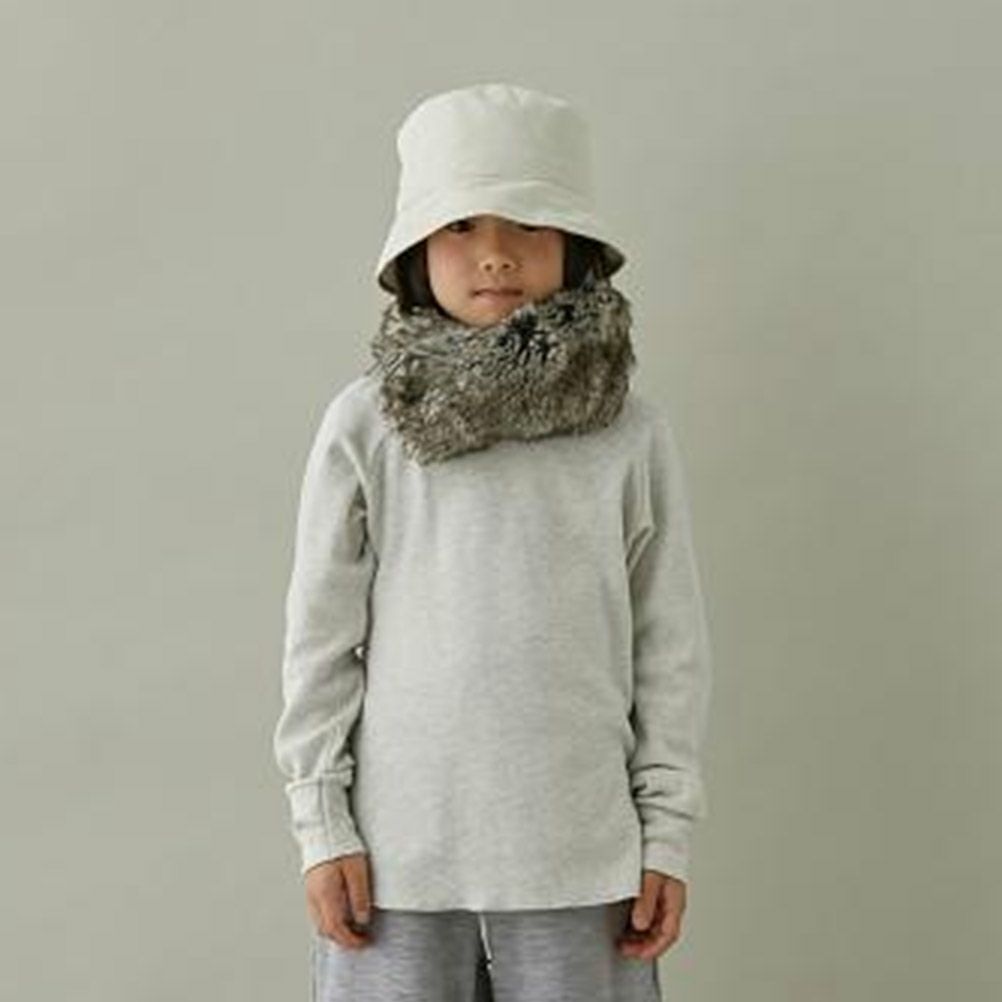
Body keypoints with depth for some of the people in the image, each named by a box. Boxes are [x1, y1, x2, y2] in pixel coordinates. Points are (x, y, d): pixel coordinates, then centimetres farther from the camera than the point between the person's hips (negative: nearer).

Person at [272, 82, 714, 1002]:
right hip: (398, 851, 0)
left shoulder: (633, 434, 0)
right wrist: (321, 824, 0)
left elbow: (671, 642, 4)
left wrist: (669, 831, 3)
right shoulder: (363, 426, -2)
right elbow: (322, 636, 2)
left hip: (580, 857, 1)